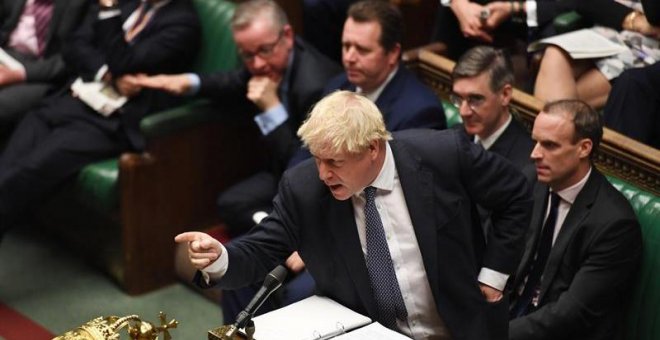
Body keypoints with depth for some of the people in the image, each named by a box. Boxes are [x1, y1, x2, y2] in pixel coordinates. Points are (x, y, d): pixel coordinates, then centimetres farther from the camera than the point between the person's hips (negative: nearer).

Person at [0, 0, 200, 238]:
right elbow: (76, 47, 7)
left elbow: (125, 64, -15)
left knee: (31, 169, -26)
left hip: (114, 120, -6)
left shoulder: (183, 21, -5)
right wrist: (111, 77, -11)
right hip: (76, 99, 6)